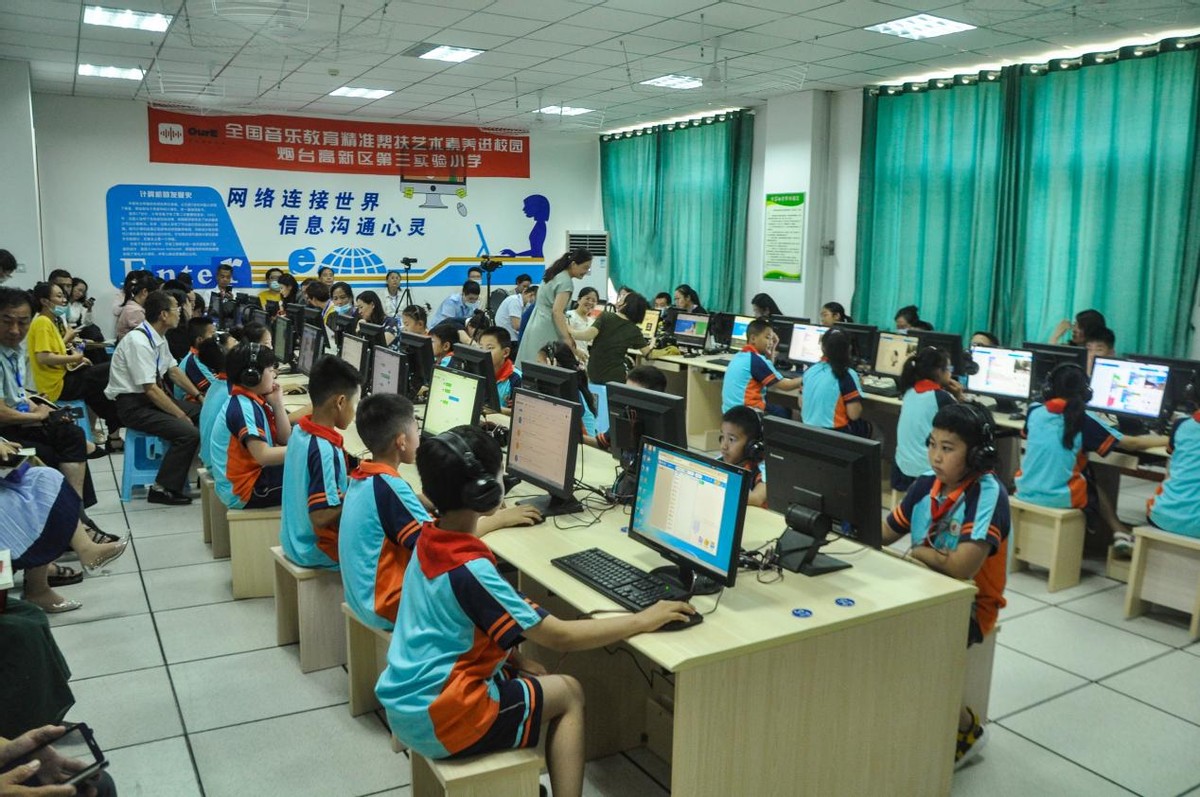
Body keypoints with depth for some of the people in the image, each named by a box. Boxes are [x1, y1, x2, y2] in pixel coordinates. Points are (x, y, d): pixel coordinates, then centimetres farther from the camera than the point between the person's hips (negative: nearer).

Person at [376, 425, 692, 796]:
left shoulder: (430, 540, -1)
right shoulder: (469, 570, -26)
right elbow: (560, 637, -23)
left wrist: (514, 659, 4)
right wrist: (643, 620, -15)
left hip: (406, 699, 8)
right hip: (435, 720, -8)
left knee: (538, 678, 20)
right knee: (569, 694, 6)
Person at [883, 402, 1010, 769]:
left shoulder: (988, 494, -21)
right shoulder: (926, 484, 0)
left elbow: (962, 567, -29)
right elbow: (882, 535, 8)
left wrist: (918, 552, -11)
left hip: (970, 603, -6)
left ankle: (966, 727, 5)